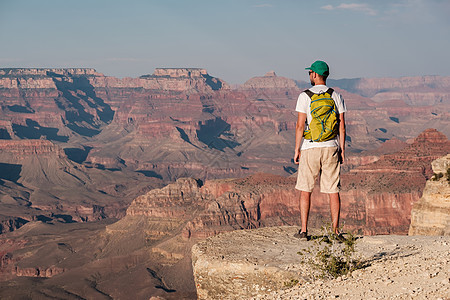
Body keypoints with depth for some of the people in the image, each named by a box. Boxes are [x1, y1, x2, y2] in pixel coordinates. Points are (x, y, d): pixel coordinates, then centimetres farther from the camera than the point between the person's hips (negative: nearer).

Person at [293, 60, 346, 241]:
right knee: (333, 190, 4)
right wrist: (342, 149, 10)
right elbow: (341, 125, 4)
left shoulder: (305, 96, -5)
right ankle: (335, 231, 4)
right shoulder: (336, 96, 5)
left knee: (305, 190, 6)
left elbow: (300, 125, -8)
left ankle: (303, 230, 4)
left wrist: (297, 150, -2)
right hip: (331, 147, 2)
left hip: (310, 147, -2)